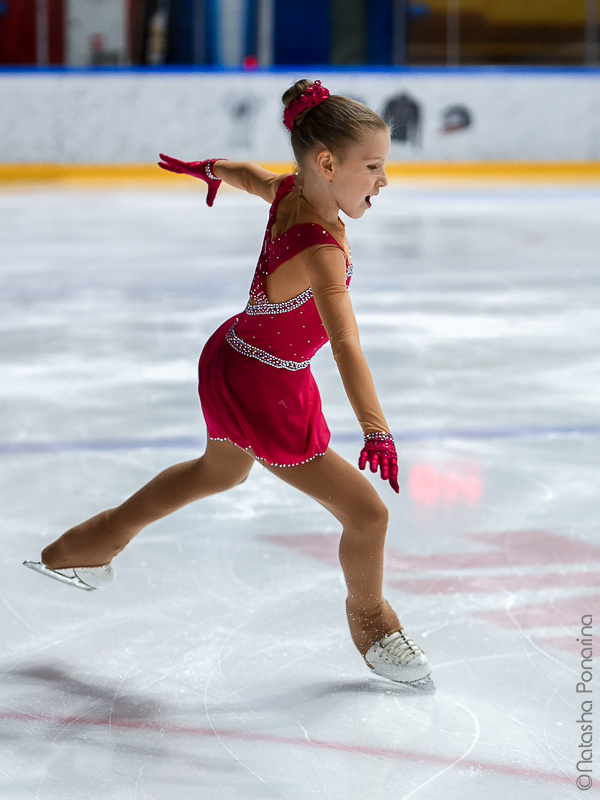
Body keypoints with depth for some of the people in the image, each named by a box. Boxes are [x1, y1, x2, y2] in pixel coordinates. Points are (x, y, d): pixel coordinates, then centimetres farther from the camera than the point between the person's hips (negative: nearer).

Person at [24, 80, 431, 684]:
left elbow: (246, 173, 14)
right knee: (366, 513, -1)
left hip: (231, 362, 10)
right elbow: (345, 344, -46)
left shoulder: (289, 192, -10)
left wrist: (208, 169, 35)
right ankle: (370, 622, 27)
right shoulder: (320, 251, -35)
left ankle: (90, 544, 51)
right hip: (264, 392, -10)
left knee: (220, 470, 37)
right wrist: (375, 429, -53)